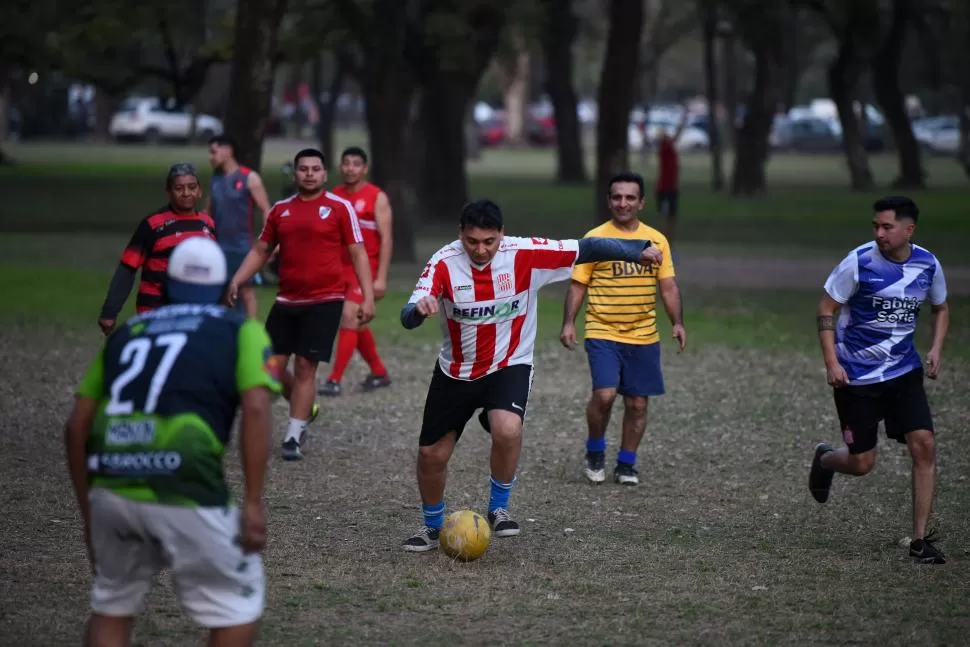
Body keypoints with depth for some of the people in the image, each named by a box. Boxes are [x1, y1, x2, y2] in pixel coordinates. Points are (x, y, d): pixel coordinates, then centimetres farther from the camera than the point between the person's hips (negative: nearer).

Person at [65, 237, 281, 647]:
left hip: (113, 488, 4)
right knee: (236, 610, 12)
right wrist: (253, 503, -5)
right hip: (184, 491, -4)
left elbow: (78, 425, 20)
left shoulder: (127, 332, 24)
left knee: (112, 607, 24)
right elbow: (255, 409, -4)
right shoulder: (240, 331, 13)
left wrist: (89, 512, 27)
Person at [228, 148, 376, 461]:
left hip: (325, 301, -4)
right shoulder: (281, 209, 10)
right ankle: (305, 409, 29)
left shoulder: (340, 208, -2)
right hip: (286, 300, 4)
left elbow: (358, 253, -1)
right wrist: (237, 280, 3)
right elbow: (260, 250, 16)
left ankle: (294, 436, 1)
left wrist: (367, 297, -8)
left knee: (305, 365, -6)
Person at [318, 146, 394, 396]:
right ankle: (379, 373, 28)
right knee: (357, 324, 12)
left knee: (349, 318, -15)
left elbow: (386, 239, -10)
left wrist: (381, 278, -16)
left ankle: (334, 380, -16)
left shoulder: (377, 198, -7)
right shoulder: (335, 195, 8)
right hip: (341, 269, 6)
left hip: (366, 270, -6)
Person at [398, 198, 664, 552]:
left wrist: (638, 250, -18)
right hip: (455, 372, 2)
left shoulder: (525, 254, -18)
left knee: (507, 430, -30)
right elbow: (408, 317, -28)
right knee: (431, 455, 6)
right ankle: (433, 526, 34)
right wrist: (419, 309, -52)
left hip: (509, 366, -2)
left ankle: (498, 509, -5)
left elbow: (585, 249, -12)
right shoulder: (444, 263, -19)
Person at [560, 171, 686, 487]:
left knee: (637, 403, 6)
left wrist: (677, 323, -2)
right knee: (604, 394, -17)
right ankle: (595, 452, 8)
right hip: (603, 335, -3)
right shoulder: (595, 239, -3)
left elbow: (668, 286, 10)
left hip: (644, 338, 3)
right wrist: (568, 323, -10)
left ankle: (626, 464, 22)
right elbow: (578, 285, -1)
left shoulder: (656, 240, 6)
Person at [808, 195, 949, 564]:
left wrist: (935, 350, 0)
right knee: (862, 463, 1)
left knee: (924, 446, -11)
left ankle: (920, 540, -2)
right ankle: (824, 460, 38)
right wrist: (831, 363, -15)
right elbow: (826, 309, -6)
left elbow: (940, 308, 16)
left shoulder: (928, 265, -3)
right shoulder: (860, 262, -14)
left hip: (904, 372, 3)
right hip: (856, 377, -3)